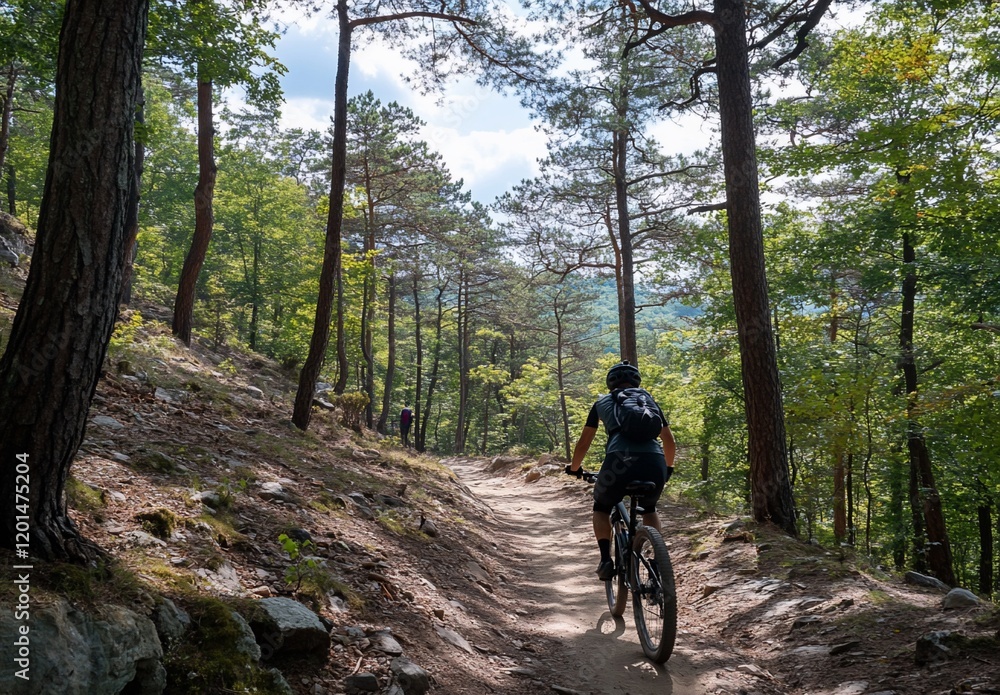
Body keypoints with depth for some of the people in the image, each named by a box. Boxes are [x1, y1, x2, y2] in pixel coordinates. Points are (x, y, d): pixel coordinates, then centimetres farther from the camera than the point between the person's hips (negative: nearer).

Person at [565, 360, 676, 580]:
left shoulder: (603, 402, 24)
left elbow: (584, 443, 28)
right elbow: (669, 441, 34)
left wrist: (574, 468, 45)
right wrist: (669, 467, 52)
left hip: (620, 461, -2)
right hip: (655, 464, 2)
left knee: (601, 509, 26)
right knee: (649, 509, 33)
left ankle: (606, 559, 8)